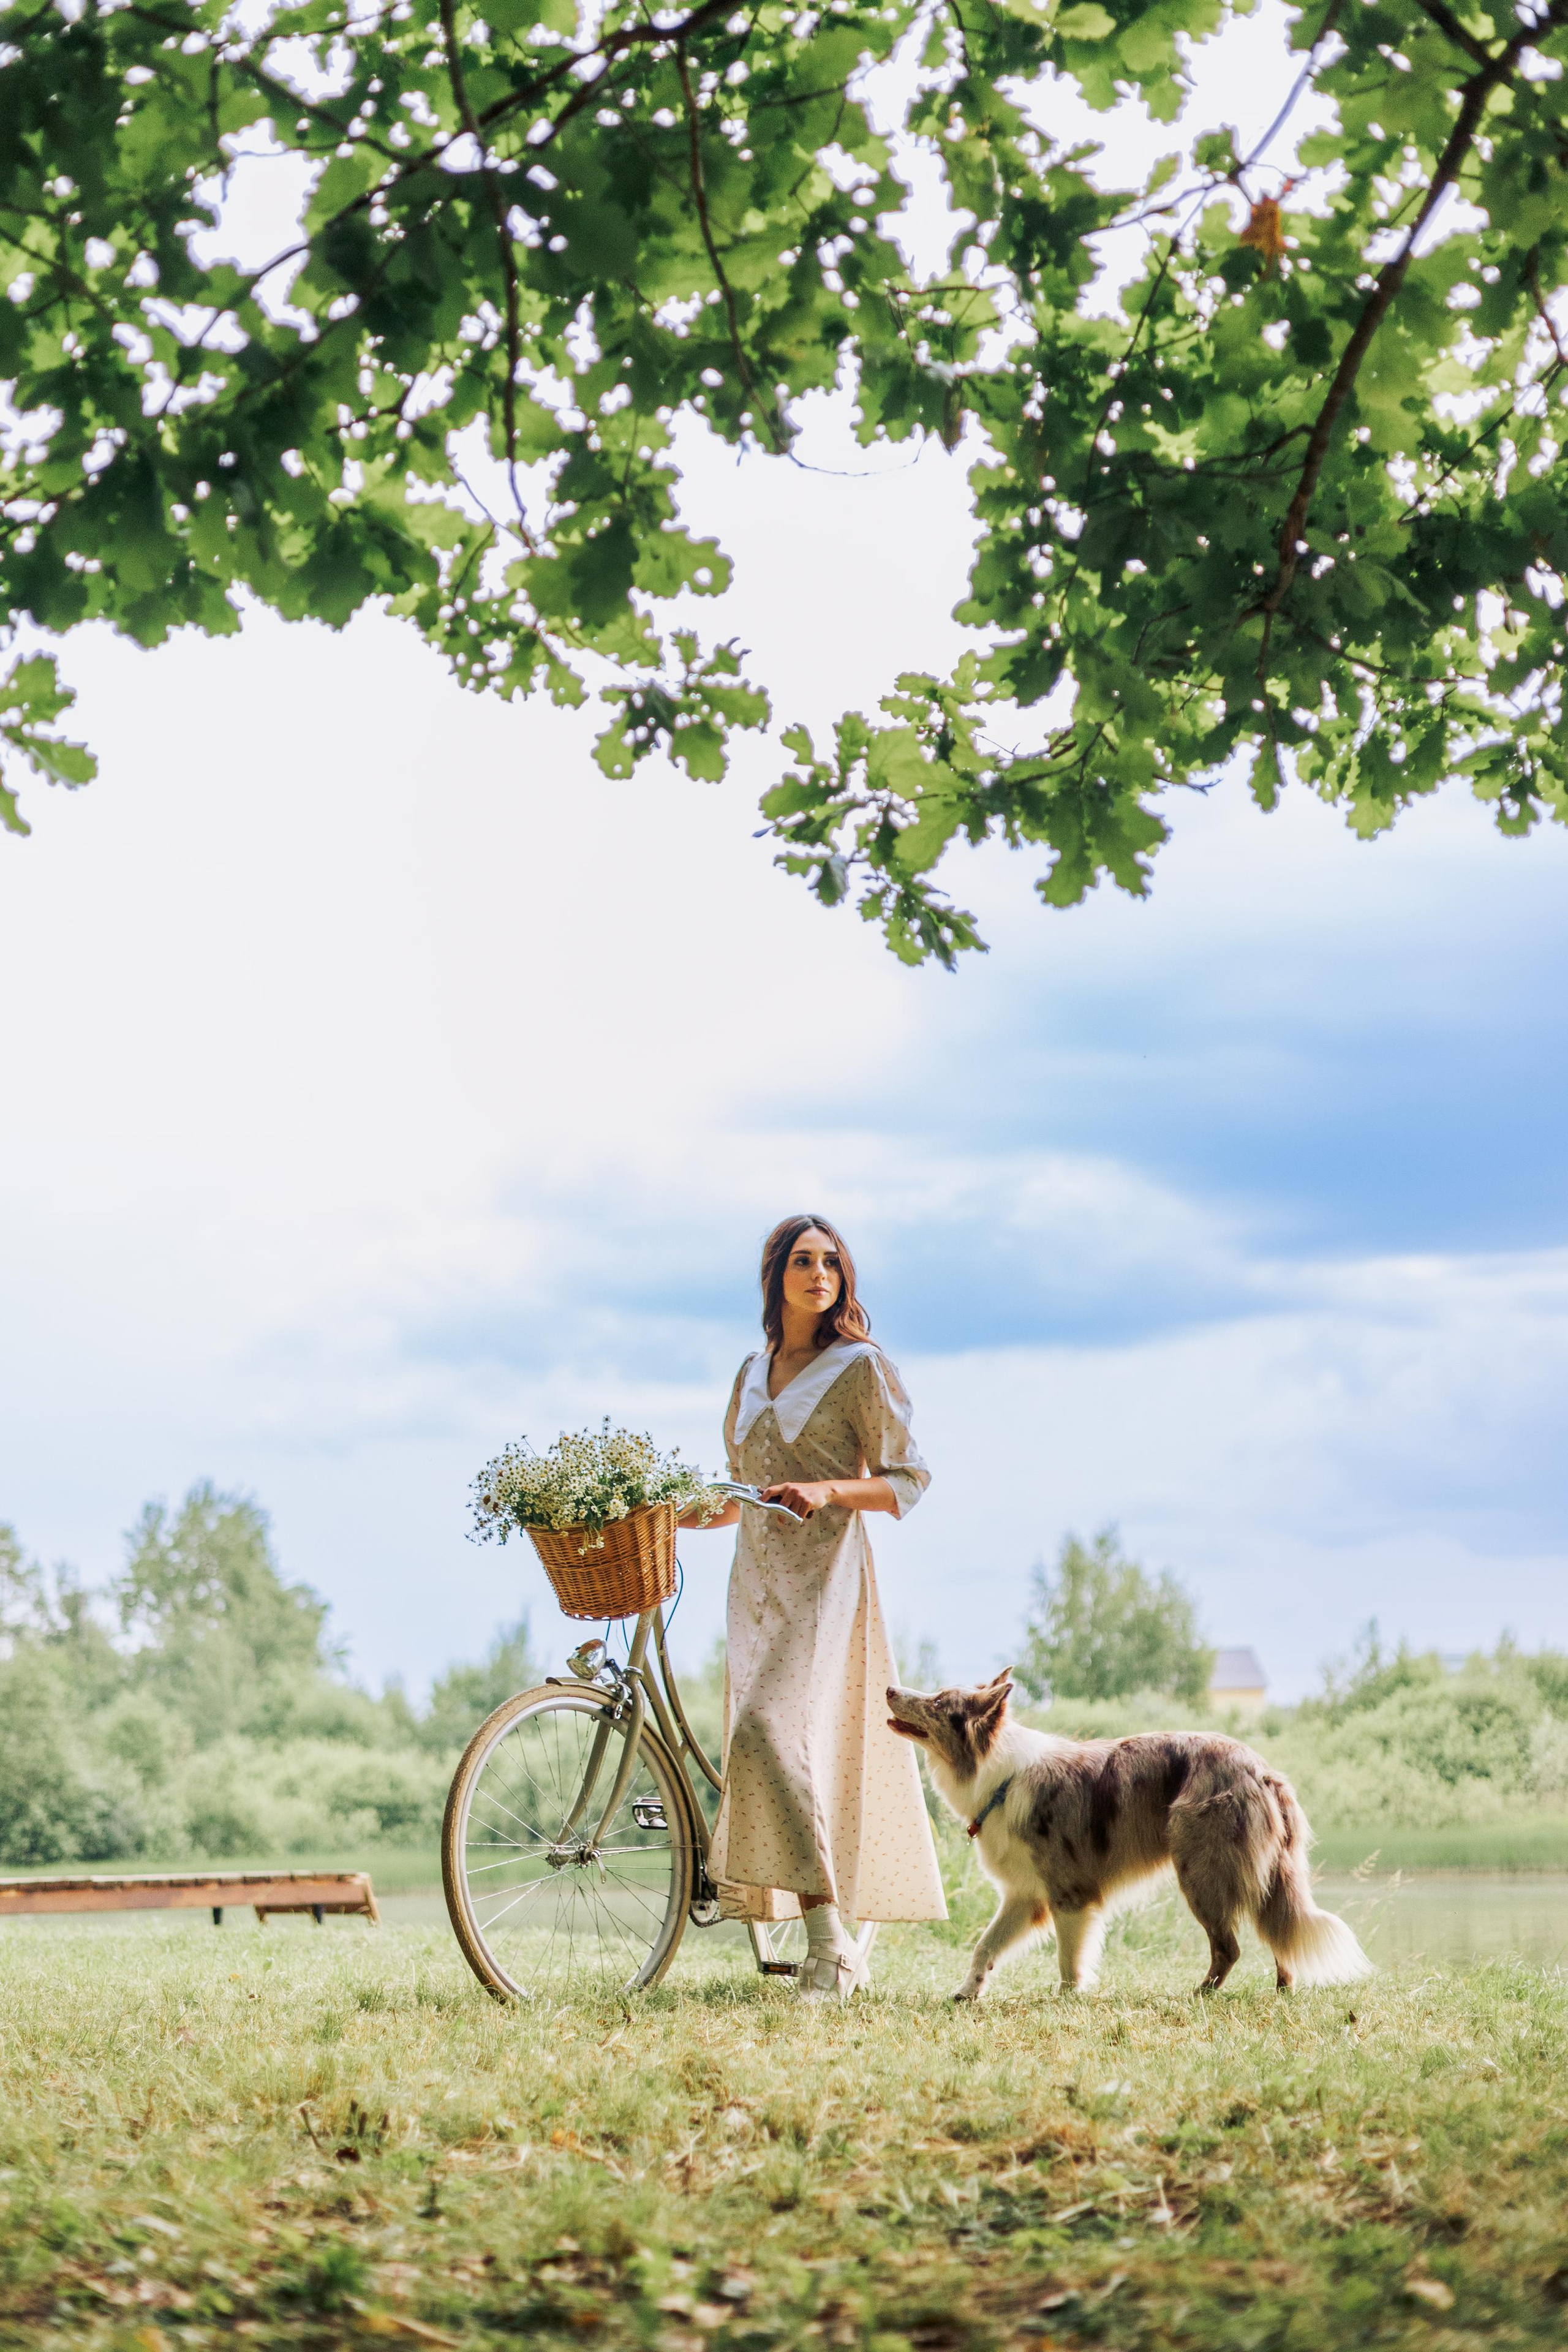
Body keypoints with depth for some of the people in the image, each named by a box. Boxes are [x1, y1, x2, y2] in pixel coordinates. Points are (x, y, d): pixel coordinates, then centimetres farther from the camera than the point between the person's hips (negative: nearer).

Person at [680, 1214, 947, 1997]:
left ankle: (829, 1942, -20)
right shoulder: (753, 1372, 16)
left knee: (769, 1733, -23)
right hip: (756, 1579, 7)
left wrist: (827, 1491, -19)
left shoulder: (859, 1367, -3)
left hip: (824, 1576, -7)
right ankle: (837, 1944, 10)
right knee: (769, 1745, 2)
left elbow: (909, 1479, -4)